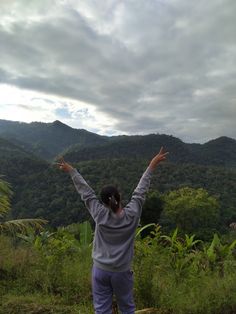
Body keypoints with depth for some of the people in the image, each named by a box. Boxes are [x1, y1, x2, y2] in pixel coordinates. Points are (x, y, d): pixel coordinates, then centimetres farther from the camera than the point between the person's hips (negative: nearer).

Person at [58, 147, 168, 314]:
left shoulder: (100, 215, -16)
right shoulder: (132, 215, -16)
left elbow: (86, 192, -10)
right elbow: (141, 191, -11)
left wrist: (71, 170, 0)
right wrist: (152, 165, -2)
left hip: (100, 270, 0)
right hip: (121, 272, 0)